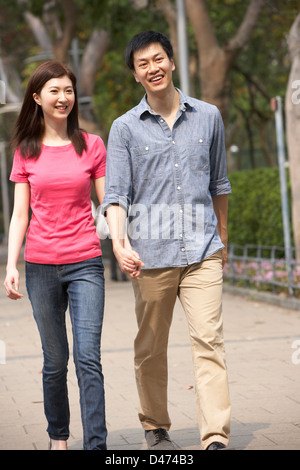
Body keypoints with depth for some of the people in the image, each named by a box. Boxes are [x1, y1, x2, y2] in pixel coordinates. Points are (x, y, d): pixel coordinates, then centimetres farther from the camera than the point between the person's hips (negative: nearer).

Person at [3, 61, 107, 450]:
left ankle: (96, 445, -10)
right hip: (41, 266, 1)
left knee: (88, 358, -10)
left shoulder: (91, 145, 4)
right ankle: (58, 437, 24)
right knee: (55, 361, 8)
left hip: (85, 264, -1)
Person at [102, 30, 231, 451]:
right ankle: (156, 428, 25)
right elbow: (115, 193, -2)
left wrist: (222, 239, 26)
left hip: (201, 251, 0)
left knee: (208, 339, -11)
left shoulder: (208, 117, 10)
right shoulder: (125, 128, 4)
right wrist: (119, 242, -19)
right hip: (151, 254, 0)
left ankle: (216, 439, -14)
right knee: (151, 348, 8)